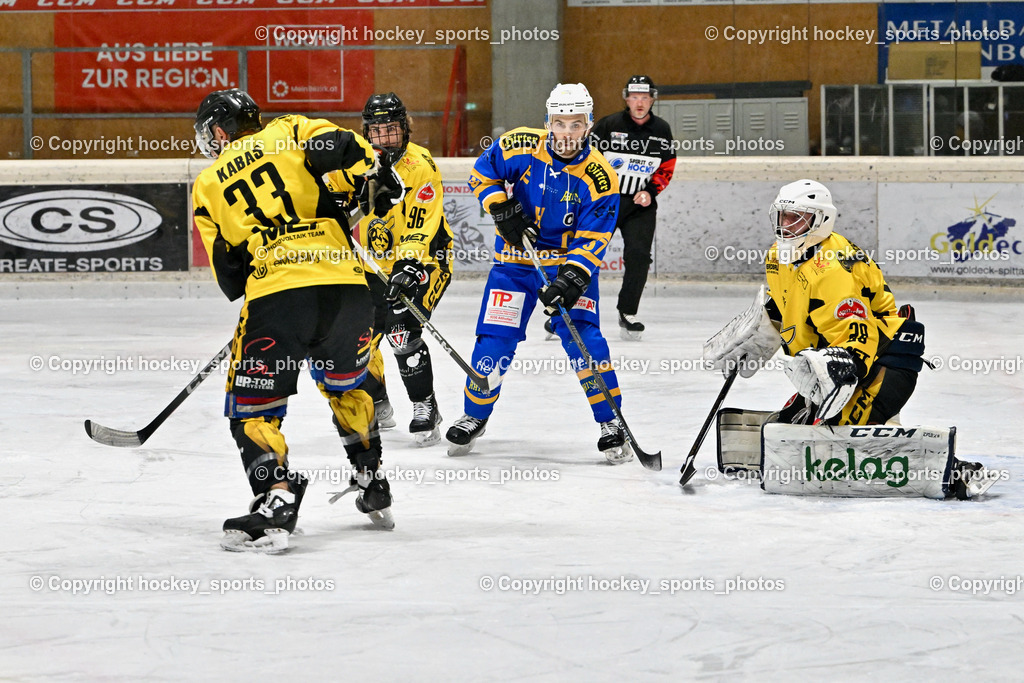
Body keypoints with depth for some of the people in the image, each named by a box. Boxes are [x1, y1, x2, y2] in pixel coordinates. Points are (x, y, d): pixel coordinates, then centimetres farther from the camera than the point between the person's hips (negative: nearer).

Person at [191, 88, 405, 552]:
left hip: (275, 295, -3)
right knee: (347, 387, 28)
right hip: (346, 287, 3)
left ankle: (276, 502, -13)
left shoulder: (207, 186, 17)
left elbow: (229, 275, 16)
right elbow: (342, 145, -4)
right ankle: (374, 491, 37)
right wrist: (382, 178, 10)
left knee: (251, 408, 8)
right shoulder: (291, 132, 17)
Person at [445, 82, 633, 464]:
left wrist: (571, 280, -30)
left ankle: (610, 423, -4)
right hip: (516, 259, 2)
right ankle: (475, 416, 19)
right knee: (494, 339, -2)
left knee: (583, 338, -16)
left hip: (571, 262, -2)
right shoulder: (521, 147, -13)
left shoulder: (598, 178, -18)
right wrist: (501, 209, -13)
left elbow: (592, 242, -17)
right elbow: (482, 172, 2)